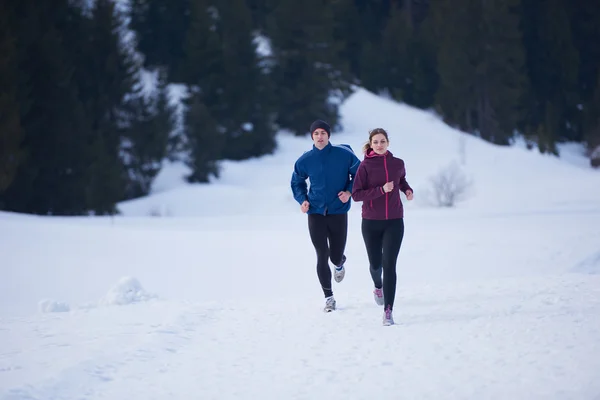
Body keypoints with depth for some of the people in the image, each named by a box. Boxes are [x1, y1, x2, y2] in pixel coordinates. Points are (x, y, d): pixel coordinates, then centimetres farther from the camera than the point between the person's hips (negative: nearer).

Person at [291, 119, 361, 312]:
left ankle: (339, 265, 46)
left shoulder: (344, 154, -6)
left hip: (338, 212, -1)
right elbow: (297, 182, 15)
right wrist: (302, 199, -1)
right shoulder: (305, 160, -1)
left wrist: (349, 191, -9)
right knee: (322, 256, -6)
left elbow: (359, 174, 5)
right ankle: (328, 297, 6)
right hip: (316, 214, 1)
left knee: (336, 256, 6)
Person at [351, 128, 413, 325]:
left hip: (394, 222, 1)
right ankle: (378, 287, 48)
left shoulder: (397, 164, 2)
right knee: (375, 264, 12)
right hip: (371, 222, -1)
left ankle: (388, 311, -12)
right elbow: (356, 194, -12)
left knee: (389, 265, -11)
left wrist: (407, 189, 4)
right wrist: (381, 190, -20)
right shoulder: (366, 166, -7)